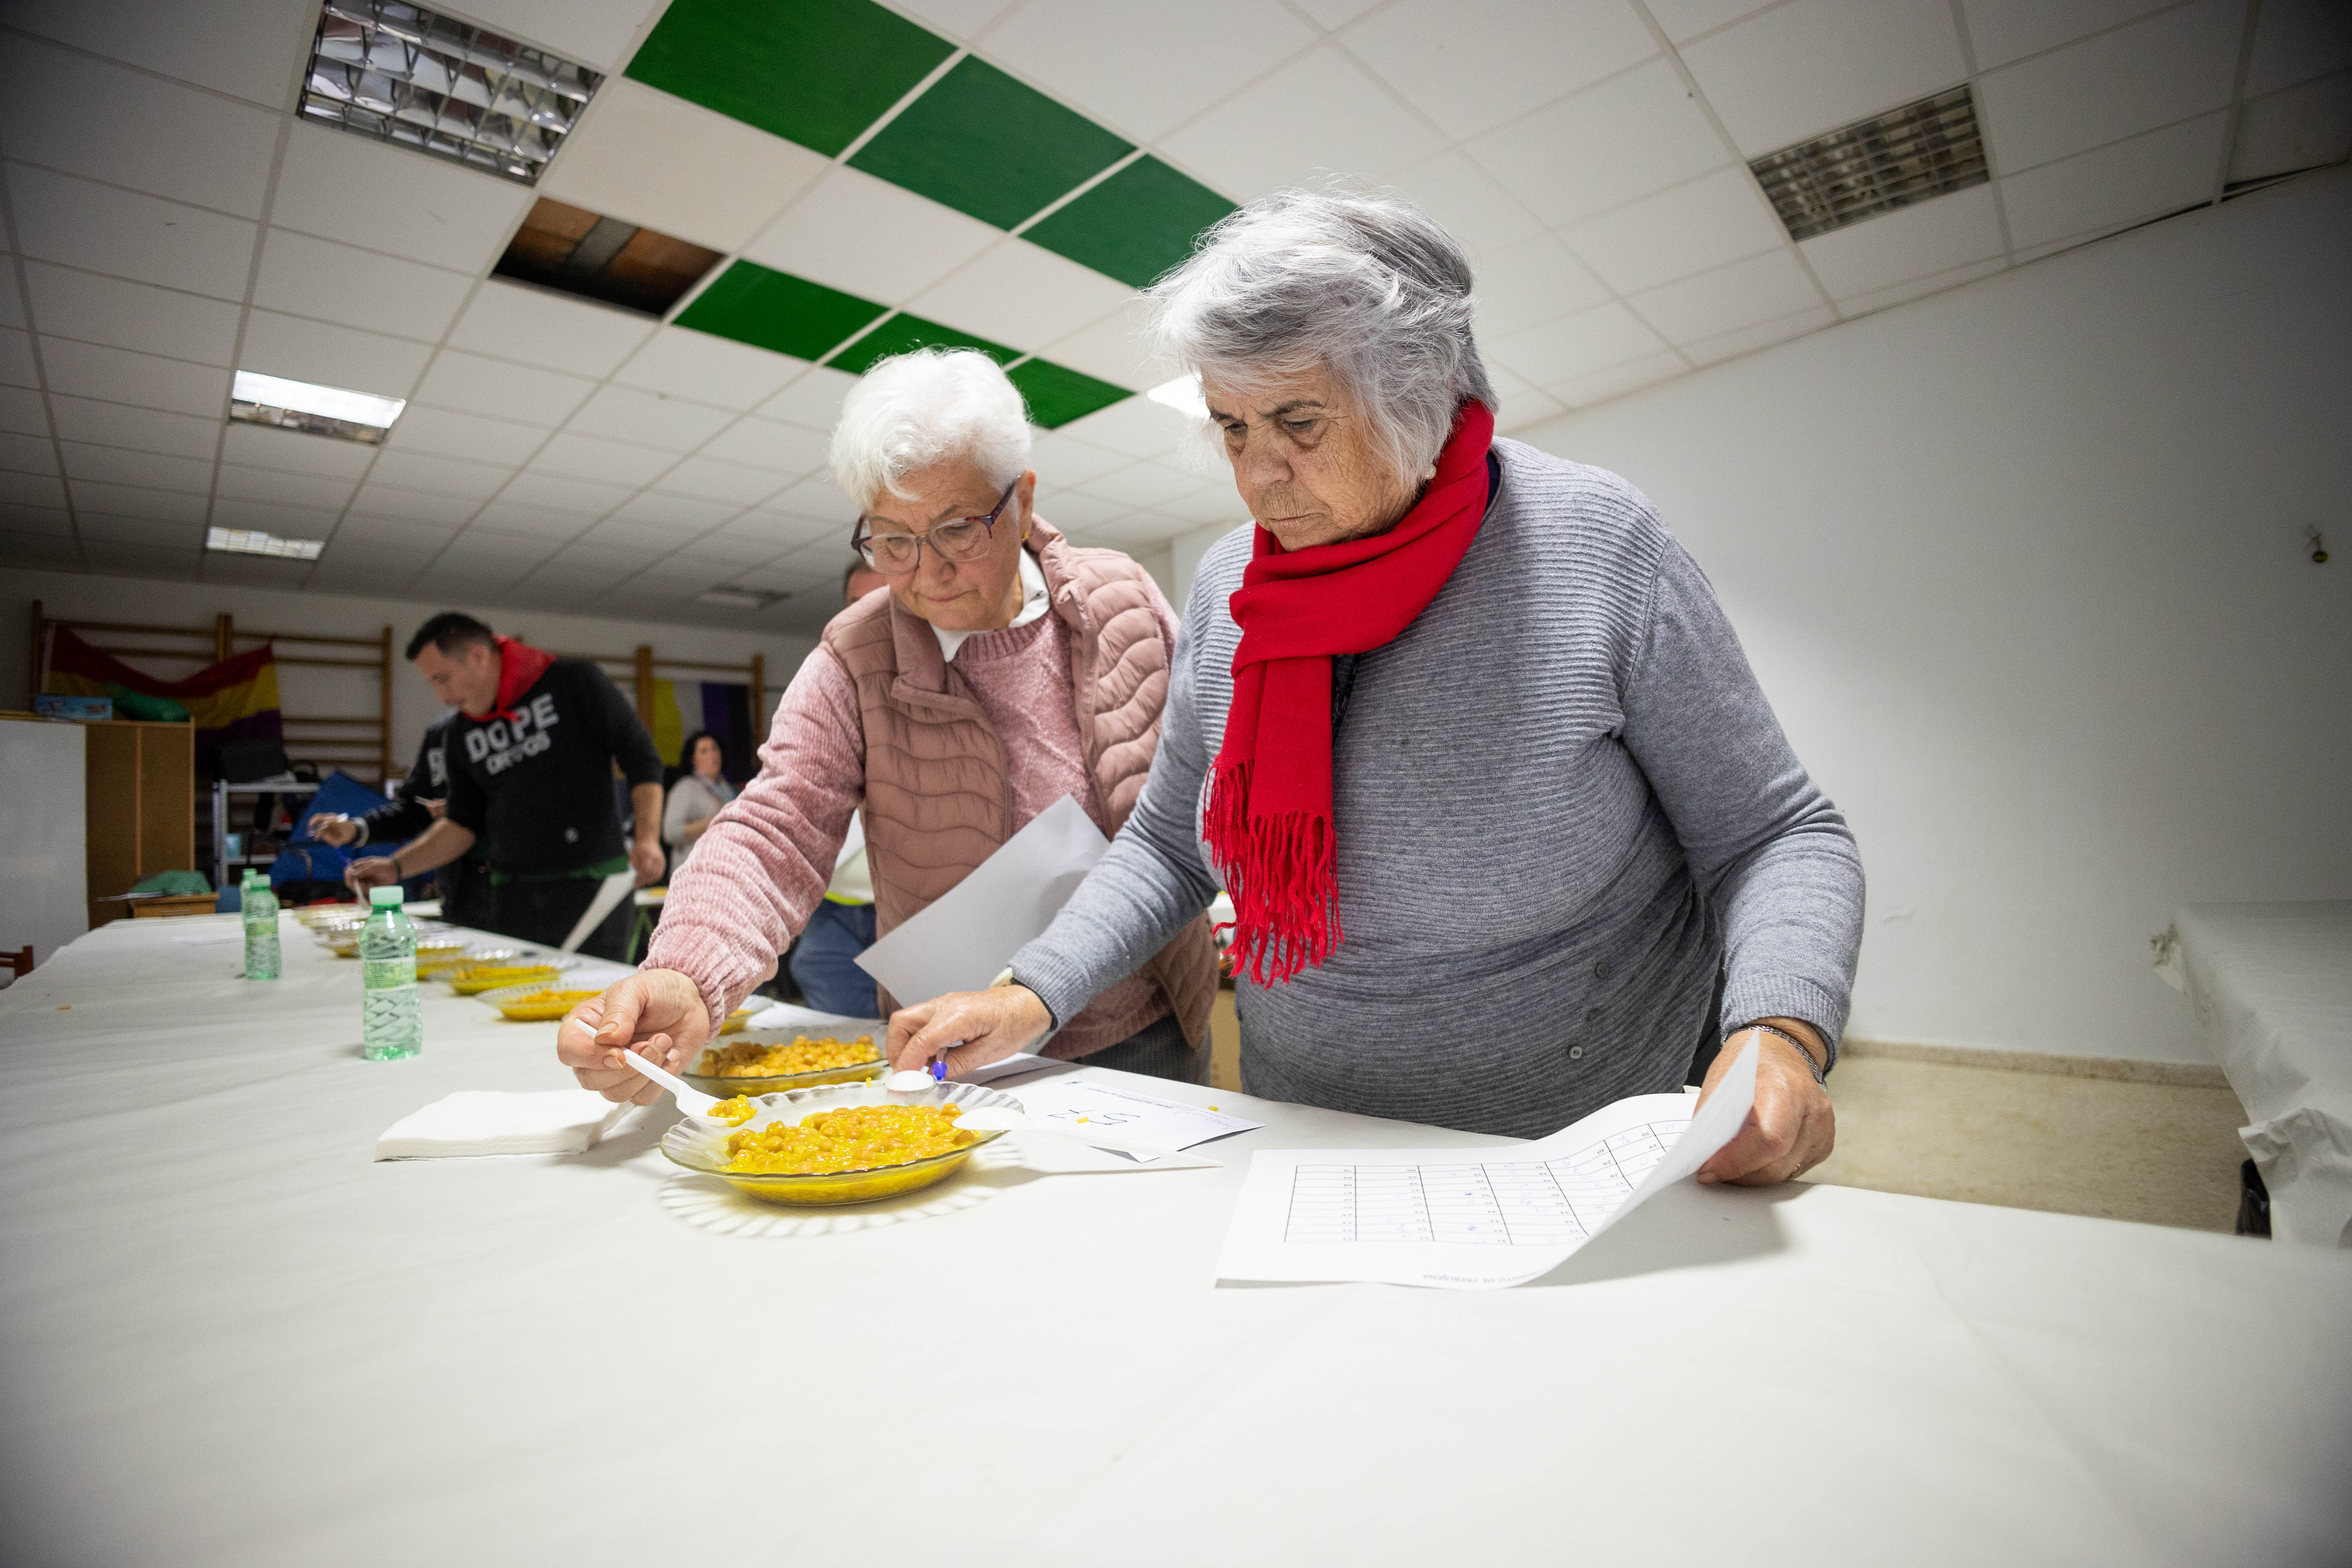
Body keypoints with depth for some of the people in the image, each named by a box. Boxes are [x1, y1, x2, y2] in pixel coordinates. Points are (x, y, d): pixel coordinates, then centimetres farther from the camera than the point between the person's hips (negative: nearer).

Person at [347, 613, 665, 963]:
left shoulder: (573, 681, -2)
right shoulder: (462, 732, 13)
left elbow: (641, 757, -6)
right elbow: (463, 824, 21)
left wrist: (648, 838, -18)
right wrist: (396, 867, 8)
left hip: (595, 888, -5)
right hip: (513, 898, 5)